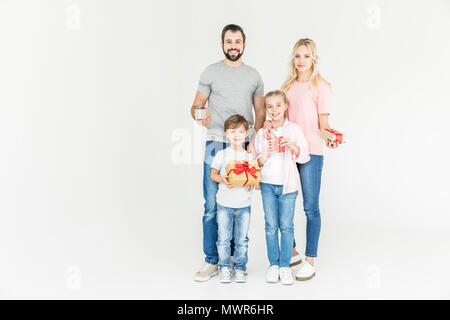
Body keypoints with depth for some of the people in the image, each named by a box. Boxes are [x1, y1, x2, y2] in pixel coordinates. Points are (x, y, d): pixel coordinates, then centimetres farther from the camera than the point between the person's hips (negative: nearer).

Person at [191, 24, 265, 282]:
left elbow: (261, 113, 14)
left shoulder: (254, 75, 14)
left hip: (243, 146, 2)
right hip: (216, 144, -2)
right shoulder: (211, 72, 7)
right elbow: (197, 105, 5)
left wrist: (254, 140, -1)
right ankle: (212, 261, 6)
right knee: (212, 206, -4)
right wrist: (199, 116, -19)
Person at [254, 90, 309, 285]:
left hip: (288, 183, -1)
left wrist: (293, 146, -16)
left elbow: (304, 157, 1)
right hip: (268, 183, 2)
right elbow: (256, 162, 10)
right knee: (271, 226, 4)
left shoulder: (294, 129, 2)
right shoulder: (261, 133, 7)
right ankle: (273, 264, 15)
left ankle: (285, 266, 11)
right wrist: (263, 158, -11)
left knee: (286, 226, 0)